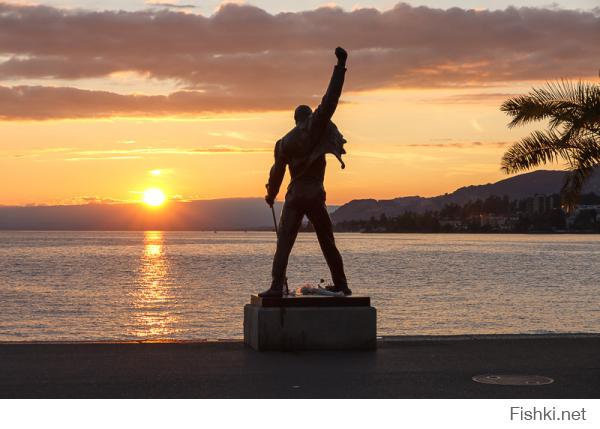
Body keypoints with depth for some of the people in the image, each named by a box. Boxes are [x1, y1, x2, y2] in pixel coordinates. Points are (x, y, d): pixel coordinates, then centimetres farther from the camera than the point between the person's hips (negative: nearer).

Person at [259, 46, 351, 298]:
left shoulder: (284, 142, 8)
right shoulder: (314, 128, -1)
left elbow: (277, 171, 11)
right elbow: (329, 101, -8)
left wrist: (270, 195, 28)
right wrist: (340, 66, -6)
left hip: (294, 196, 1)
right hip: (315, 195, -1)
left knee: (284, 242, -3)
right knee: (327, 242, 10)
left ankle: (277, 285, -17)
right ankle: (341, 285, 13)